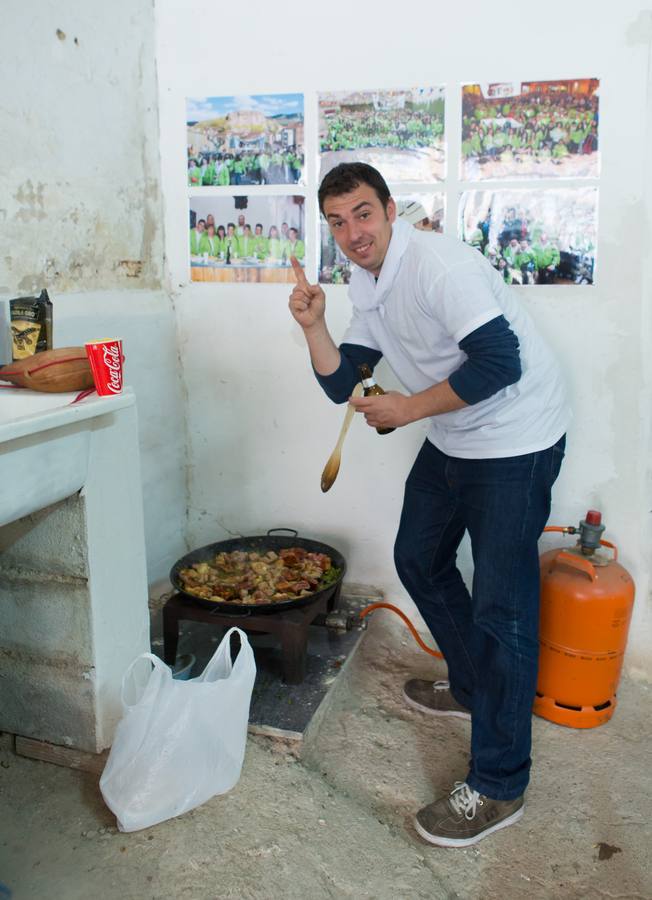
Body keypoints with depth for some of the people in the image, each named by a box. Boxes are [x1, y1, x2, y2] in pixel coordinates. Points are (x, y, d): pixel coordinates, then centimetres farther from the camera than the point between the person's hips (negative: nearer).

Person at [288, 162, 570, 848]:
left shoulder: (438, 265, -22)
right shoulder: (365, 284, 6)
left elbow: (500, 362, -28)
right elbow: (341, 385, 5)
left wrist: (409, 408, -19)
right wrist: (313, 327, -11)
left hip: (515, 441, -9)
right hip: (451, 440, 10)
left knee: (499, 605, -7)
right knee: (419, 560, 19)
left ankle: (498, 786, 6)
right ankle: (473, 688, 40)